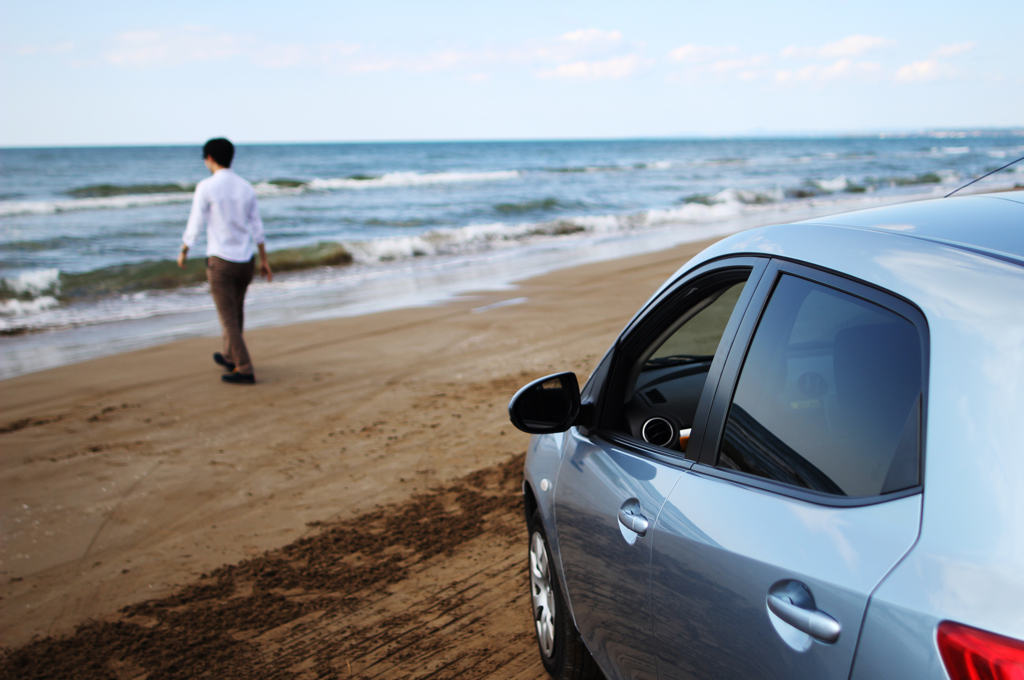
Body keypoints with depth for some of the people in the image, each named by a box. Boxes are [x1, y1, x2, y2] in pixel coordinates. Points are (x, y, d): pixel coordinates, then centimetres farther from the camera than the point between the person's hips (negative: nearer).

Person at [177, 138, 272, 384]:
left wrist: (183, 252, 9)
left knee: (228, 319, 1)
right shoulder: (246, 187, 5)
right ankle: (230, 357, 39)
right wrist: (264, 260, 17)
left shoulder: (206, 187, -11)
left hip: (221, 261, -6)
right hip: (246, 261, 6)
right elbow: (257, 227, 10)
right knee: (235, 311, 23)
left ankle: (244, 370, -1)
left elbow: (194, 225, -7)